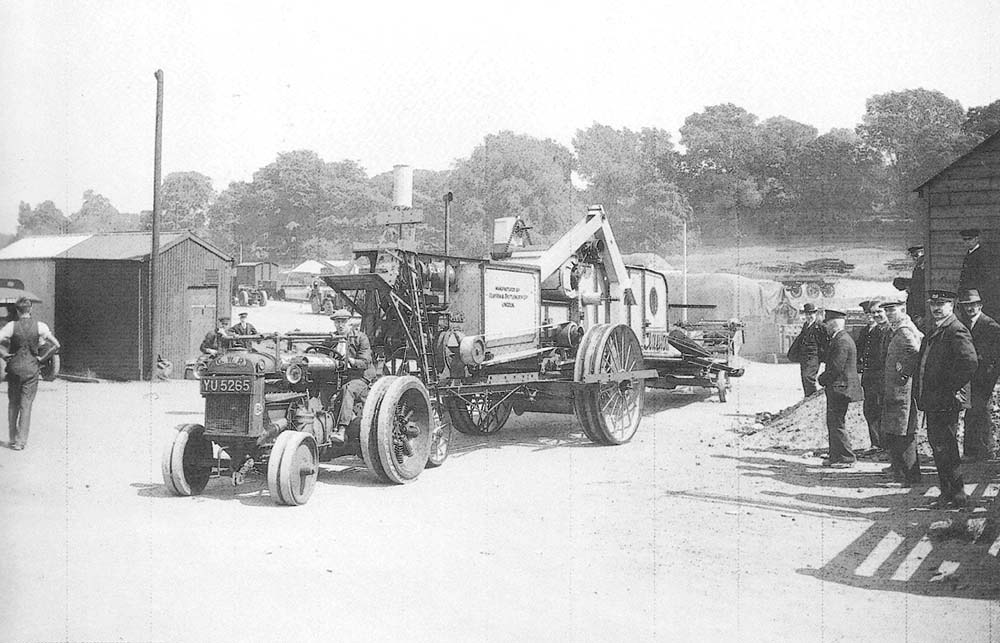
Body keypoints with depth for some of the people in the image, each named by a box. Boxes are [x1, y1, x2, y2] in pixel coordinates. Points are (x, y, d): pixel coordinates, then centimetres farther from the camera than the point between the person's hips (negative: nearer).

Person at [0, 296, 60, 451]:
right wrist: (42, 358, 0)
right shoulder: (40, 326, -6)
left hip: (14, 368, 0)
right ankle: (21, 441, 3)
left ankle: (13, 439, 20)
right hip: (32, 368, 0)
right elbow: (56, 345, -9)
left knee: (12, 403, 16)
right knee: (26, 405, 5)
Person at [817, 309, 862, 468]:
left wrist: (822, 379, -8)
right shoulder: (838, 339, 15)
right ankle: (835, 456, 21)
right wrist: (824, 377, 7)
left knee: (837, 424, -5)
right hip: (835, 388, 11)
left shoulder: (842, 341, -18)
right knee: (832, 423, 14)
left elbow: (836, 368, -21)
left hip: (839, 388, -11)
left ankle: (847, 458, 1)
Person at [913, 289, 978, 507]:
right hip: (932, 403, 9)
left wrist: (950, 389, -20)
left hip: (947, 403, -9)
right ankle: (947, 492, 24)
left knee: (944, 449, -7)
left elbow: (971, 363, -27)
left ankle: (958, 494, 3)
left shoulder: (957, 332, -14)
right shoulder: (933, 331, 16)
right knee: (938, 447, 14)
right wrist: (919, 389, 14)